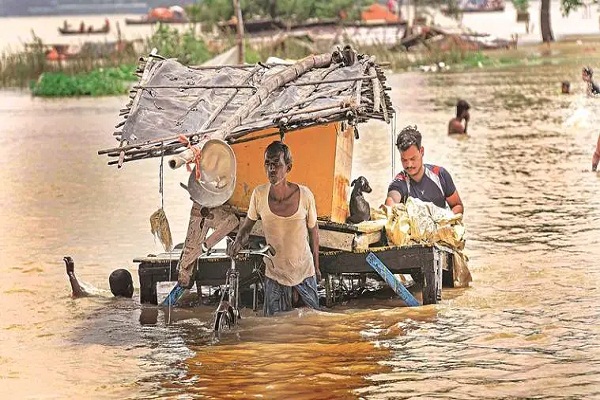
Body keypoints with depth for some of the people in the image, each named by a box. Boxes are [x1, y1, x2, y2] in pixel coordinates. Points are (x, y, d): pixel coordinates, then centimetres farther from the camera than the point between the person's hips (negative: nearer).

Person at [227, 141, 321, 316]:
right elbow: (247, 226, 1)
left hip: (304, 271, 0)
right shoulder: (259, 194, -14)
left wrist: (316, 267, 9)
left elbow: (313, 231, 0)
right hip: (274, 273, 0)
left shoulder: (304, 195, -16)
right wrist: (238, 242, -21)